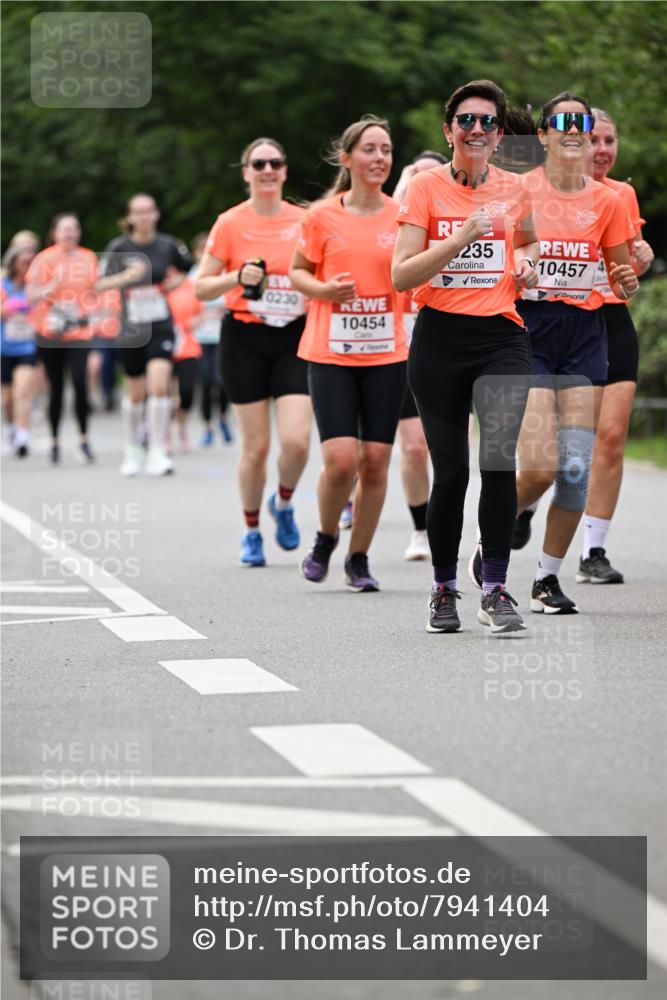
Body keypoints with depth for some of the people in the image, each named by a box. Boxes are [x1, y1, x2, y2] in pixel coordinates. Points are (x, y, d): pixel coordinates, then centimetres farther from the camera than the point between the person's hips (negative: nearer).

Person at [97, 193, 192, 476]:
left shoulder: (169, 245, -1)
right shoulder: (119, 247, -4)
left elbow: (186, 269, 19)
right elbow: (101, 285, -8)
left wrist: (177, 281, -1)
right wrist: (125, 277, -24)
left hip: (161, 327, -1)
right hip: (130, 329, 1)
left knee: (159, 384, -19)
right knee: (136, 393, 12)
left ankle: (157, 453, -13)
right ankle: (132, 451, 32)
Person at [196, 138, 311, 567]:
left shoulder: (304, 221, 4)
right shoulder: (231, 223, -2)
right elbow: (201, 288, 1)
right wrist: (238, 277, -15)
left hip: (295, 338, 1)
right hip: (245, 340, -1)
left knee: (297, 440, -13)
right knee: (256, 446, -1)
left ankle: (284, 503, 18)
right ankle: (252, 532, 19)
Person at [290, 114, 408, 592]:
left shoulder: (402, 216, 2)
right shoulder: (323, 216, -1)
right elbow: (298, 271, 10)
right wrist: (325, 290, -10)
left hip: (387, 355, 2)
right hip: (331, 354, -2)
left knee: (376, 462, 0)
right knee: (341, 459, -12)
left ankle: (359, 558, 17)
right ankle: (325, 539, 15)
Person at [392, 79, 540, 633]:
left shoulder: (514, 189, 7)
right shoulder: (427, 188, -2)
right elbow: (401, 276, -9)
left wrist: (527, 263, 7)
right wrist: (461, 239, -20)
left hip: (501, 337, 1)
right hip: (440, 340, -1)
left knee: (499, 457, -16)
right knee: (450, 468, 3)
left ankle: (495, 589, -9)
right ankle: (444, 590, 20)